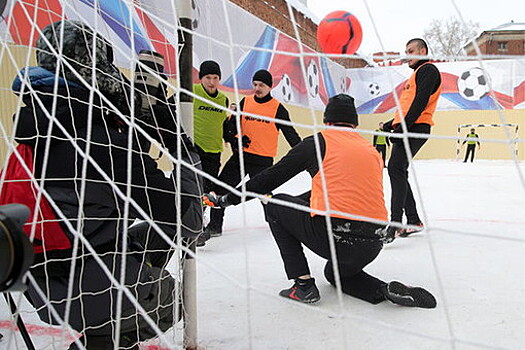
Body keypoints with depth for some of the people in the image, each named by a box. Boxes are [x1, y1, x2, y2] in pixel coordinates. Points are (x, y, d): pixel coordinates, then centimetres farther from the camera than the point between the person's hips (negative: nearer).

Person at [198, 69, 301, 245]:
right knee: (222, 187, -5)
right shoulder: (245, 102, 6)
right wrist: (235, 140, -8)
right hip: (241, 155, 3)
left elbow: (290, 133, -2)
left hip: (263, 161, -3)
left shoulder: (278, 108, -4)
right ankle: (214, 226, 5)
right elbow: (232, 126, 11)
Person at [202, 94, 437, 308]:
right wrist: (302, 202, 37)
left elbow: (273, 176, 5)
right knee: (335, 273, 37)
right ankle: (387, 290, 9)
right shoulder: (372, 151, 19)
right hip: (373, 245, 7)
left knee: (275, 205, 17)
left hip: (332, 237, -6)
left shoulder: (319, 141, 3)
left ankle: (303, 284, 11)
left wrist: (227, 199, 15)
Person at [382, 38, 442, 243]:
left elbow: (420, 102, -16)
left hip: (415, 128, -10)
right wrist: (391, 125, 22)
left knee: (396, 168, -23)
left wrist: (403, 126, -24)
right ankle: (414, 221, 17)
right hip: (406, 129, 10)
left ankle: (395, 224, -29)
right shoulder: (416, 74, 29)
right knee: (398, 171, 9)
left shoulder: (428, 70, -2)